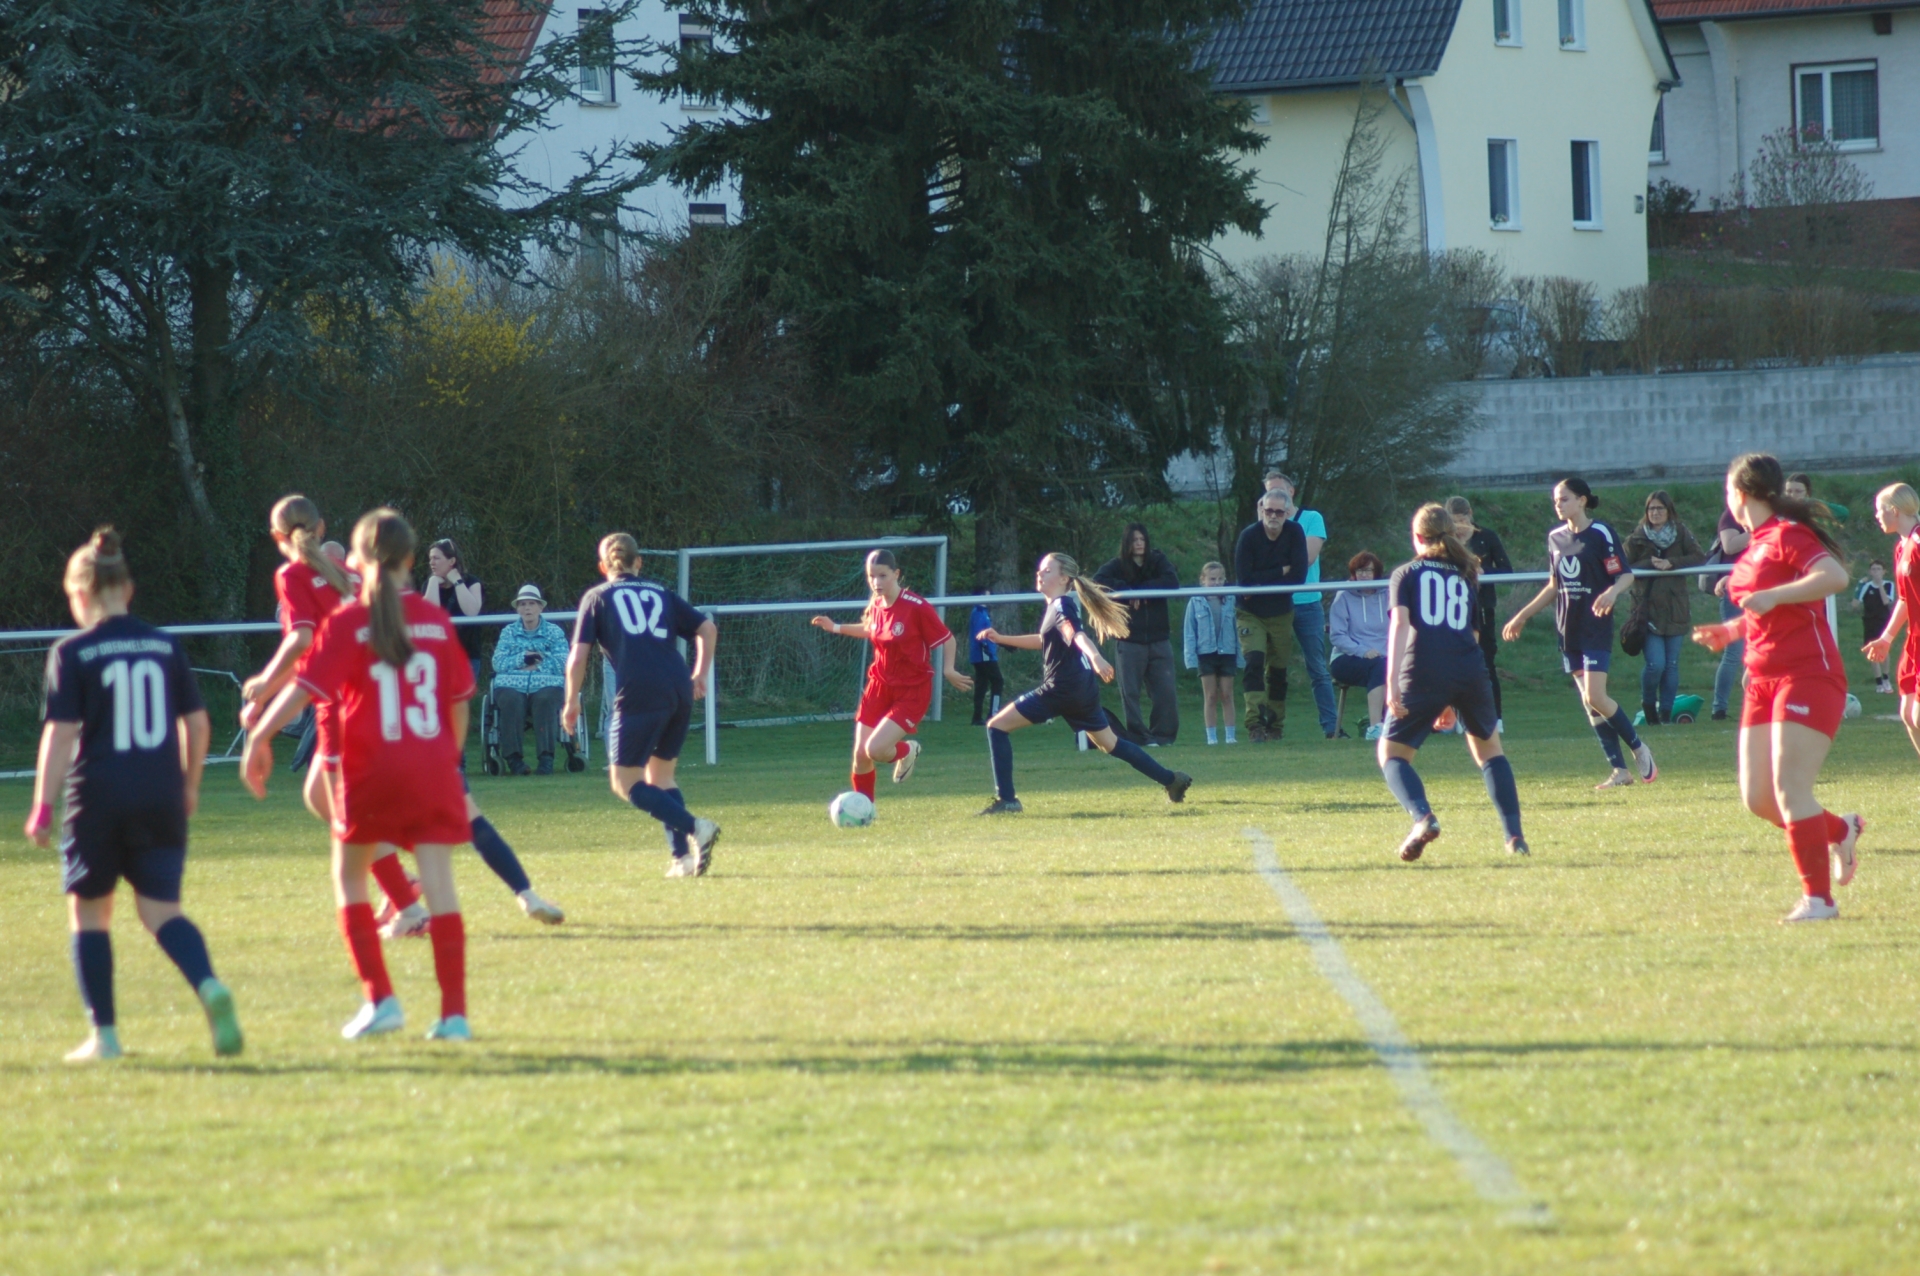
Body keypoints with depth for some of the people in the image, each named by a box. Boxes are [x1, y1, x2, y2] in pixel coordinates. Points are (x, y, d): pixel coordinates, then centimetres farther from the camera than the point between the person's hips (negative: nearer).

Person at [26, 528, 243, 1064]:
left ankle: (103, 1034, 10)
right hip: (161, 797, 3)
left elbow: (60, 734, -10)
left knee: (89, 913, 12)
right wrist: (189, 786, 22)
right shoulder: (166, 646, 7)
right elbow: (197, 723, 9)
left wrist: (42, 808, -6)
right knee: (160, 908, 7)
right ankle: (209, 986, -22)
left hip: (98, 798, -3)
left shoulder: (73, 653, -5)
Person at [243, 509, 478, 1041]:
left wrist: (259, 736, -13)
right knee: (438, 882, 0)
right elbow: (459, 702, 10)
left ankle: (380, 998, 5)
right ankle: (454, 1012, -6)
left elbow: (304, 687, -14)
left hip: (372, 770, -2)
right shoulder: (437, 621, 5)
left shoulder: (347, 623, -5)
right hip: (433, 768, 2)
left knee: (349, 877, 15)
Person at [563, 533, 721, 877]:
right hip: (679, 692, 5)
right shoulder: (661, 594, 23)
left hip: (639, 695, -5)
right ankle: (684, 856, 7)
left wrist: (571, 703, 16)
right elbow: (707, 629, 16)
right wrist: (700, 675, 26)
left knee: (625, 782, 1)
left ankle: (693, 827, -17)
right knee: (660, 775, 20)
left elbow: (578, 656, 6)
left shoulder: (596, 598, 14)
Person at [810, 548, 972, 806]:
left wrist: (948, 670, -19)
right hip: (880, 686, 6)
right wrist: (836, 628, 18)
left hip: (912, 691, -6)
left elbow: (947, 639, -9)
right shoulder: (876, 606, 1)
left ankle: (906, 751, 17)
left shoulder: (917, 607, -19)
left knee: (875, 749, -19)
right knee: (860, 754, 3)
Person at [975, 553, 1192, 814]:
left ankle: (1005, 799, -15)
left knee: (997, 727, -9)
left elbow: (1077, 634, -32)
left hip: (1062, 689, -10)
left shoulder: (1061, 606, -10)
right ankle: (1172, 780, 25)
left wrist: (1094, 656, -52)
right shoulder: (1057, 606, 17)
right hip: (1083, 690, 10)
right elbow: (1045, 640, 36)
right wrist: (1002, 639, 31)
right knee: (1110, 744, 22)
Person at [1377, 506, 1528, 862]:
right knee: (1489, 750, 23)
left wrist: (1392, 683, -12)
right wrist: (1453, 701, 39)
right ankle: (1515, 835, 12)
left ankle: (1422, 817, -20)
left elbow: (1400, 622, -4)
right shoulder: (1465, 576, 24)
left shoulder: (1406, 575, 12)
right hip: (1471, 673, 3)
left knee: (1392, 753, 8)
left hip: (1423, 675, -3)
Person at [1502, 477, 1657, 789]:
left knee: (1594, 697, -15)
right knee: (1589, 702, 3)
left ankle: (1638, 748, 5)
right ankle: (1620, 771, 7)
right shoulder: (1556, 538, 11)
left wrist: (1611, 593, -31)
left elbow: (1626, 576, -10)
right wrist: (1523, 615, 22)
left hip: (1597, 630, -7)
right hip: (1569, 630, 7)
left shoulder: (1600, 534, -8)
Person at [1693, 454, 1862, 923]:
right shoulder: (1756, 546, 17)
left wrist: (1772, 596, -30)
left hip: (1807, 677, -9)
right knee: (1758, 799, 5)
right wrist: (1729, 631, 20)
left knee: (1790, 791, -13)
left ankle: (1819, 899, -7)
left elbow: (1835, 576, -28)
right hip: (1764, 682, 9)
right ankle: (1841, 832, 28)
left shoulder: (1789, 536, -11)